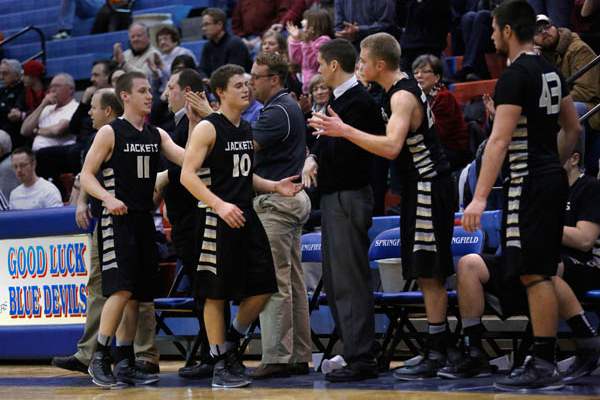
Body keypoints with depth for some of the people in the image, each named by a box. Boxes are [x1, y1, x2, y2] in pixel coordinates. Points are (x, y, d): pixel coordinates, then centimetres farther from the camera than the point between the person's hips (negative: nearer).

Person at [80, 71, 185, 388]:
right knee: (121, 290, -17)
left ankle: (125, 364, 13)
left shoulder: (157, 135, 12)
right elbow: (86, 176, -7)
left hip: (144, 220, 7)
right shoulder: (110, 133, -5)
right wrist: (108, 198, -25)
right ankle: (99, 358, -7)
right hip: (117, 219, -7)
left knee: (136, 295, 7)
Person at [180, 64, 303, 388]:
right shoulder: (207, 128, -10)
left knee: (263, 287, 3)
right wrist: (221, 205, -27)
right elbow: (187, 175, -17)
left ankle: (229, 345, 19)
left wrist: (274, 187, 8)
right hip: (217, 219, -7)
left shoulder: (247, 130, 14)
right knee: (216, 294, -1)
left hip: (245, 216, 8)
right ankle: (221, 365, 6)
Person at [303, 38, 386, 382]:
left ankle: (362, 360, -8)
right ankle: (354, 351, 19)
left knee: (350, 282, -10)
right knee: (335, 281, 14)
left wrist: (323, 128, -8)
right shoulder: (341, 98, 16)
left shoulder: (359, 101, -15)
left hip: (349, 198, -11)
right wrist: (314, 157, -1)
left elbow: (344, 151, -21)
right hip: (334, 198, 11)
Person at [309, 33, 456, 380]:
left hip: (428, 189, -10)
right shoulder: (404, 89, 12)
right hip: (423, 187, 10)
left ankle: (436, 355, -5)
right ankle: (440, 348, 17)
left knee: (429, 274, -7)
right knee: (429, 274, 12)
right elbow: (395, 142, 22)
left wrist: (345, 131, -31)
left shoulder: (403, 96, -19)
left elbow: (392, 147, -32)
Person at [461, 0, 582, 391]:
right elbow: (573, 129, 20)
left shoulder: (515, 77, -15)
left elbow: (500, 140, -22)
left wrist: (480, 197, -25)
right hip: (553, 180, 10)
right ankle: (546, 358, 18)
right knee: (542, 272, 14)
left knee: (534, 273, -8)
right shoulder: (552, 72, 13)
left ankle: (544, 366, -7)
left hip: (530, 184, -10)